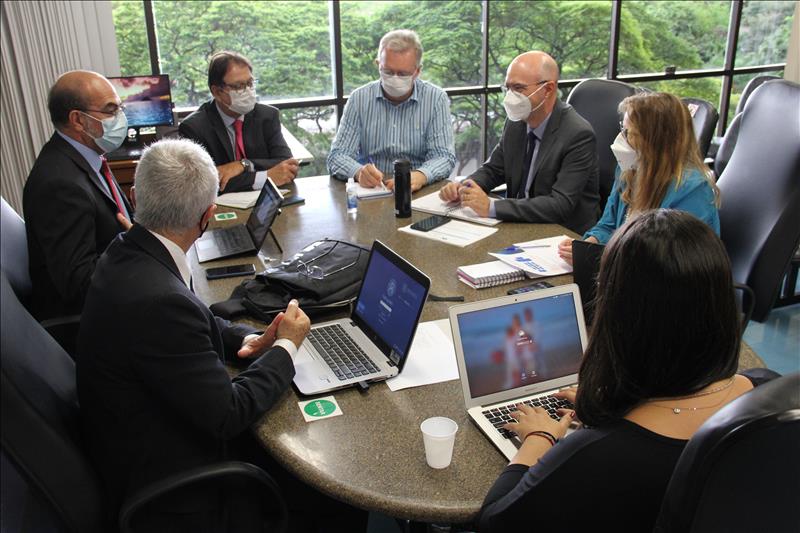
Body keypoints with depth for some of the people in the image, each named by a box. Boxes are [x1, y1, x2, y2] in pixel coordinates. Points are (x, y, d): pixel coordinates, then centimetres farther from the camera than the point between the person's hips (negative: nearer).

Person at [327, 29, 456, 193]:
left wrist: (420, 176, -29)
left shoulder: (436, 99, -1)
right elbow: (337, 157, -3)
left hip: (420, 193, 0)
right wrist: (359, 172, -26)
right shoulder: (359, 99, 1)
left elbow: (444, 157, -6)